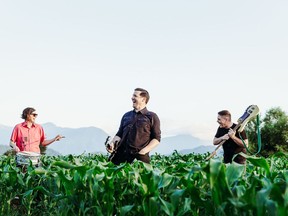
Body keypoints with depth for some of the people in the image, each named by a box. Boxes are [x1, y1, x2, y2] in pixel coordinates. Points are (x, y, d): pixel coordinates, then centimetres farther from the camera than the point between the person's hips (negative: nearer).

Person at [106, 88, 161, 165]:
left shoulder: (152, 117, 7)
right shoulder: (126, 115, 20)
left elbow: (156, 138, 4)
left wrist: (144, 150, -10)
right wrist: (112, 143, 1)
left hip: (140, 156, -3)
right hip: (122, 154, 4)